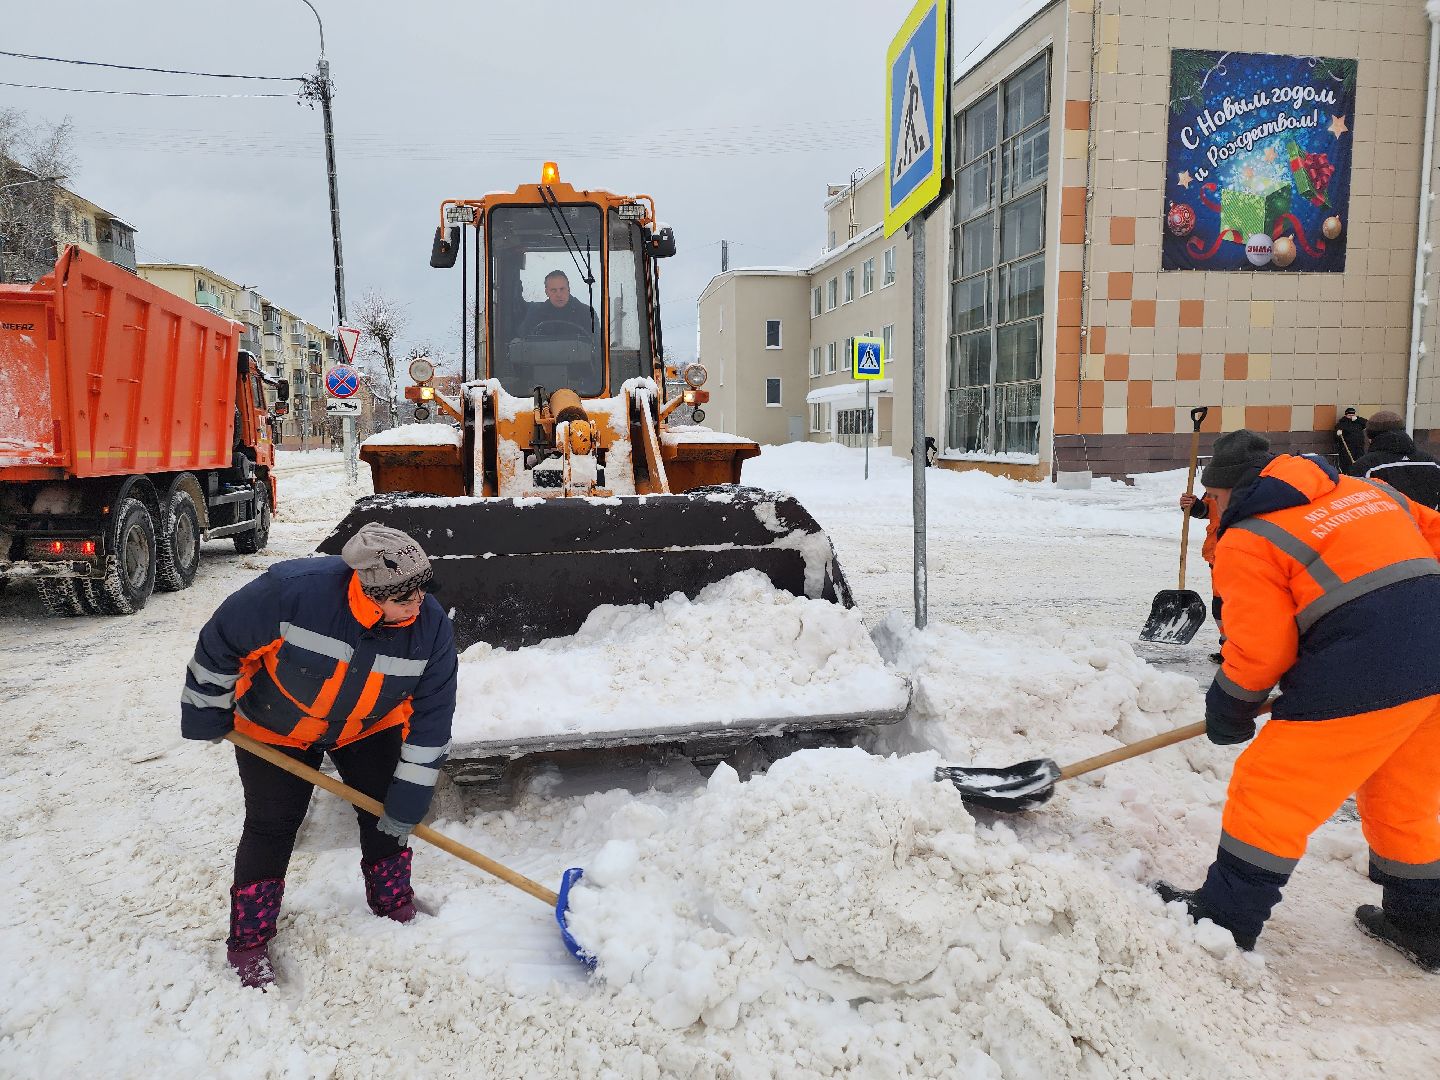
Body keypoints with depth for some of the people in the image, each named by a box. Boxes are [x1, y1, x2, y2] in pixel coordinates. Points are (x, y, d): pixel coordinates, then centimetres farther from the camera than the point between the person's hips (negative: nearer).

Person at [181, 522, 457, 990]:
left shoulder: (430, 627, -28)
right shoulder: (293, 589, -40)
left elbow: (430, 717, -20)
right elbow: (221, 641, -23)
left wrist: (407, 804, -18)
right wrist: (207, 715, -10)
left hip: (371, 725, 3)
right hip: (274, 726, -2)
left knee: (386, 813, 4)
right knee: (272, 825, -1)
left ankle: (394, 904, 29)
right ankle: (248, 940, 19)